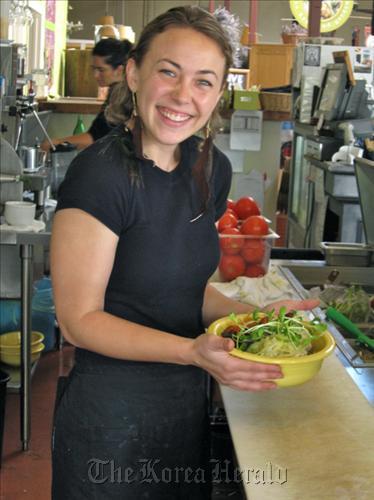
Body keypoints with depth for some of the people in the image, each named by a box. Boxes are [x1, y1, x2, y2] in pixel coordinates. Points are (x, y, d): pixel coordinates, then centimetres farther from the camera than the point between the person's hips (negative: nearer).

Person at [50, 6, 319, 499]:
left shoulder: (213, 169, 1)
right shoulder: (100, 173, -20)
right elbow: (80, 318, -18)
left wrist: (252, 317, -3)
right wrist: (191, 351, -28)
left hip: (187, 402, 7)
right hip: (111, 414, -6)